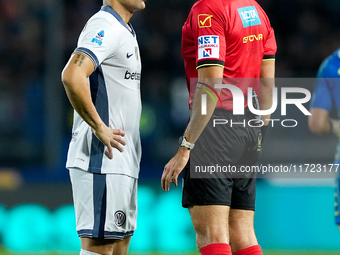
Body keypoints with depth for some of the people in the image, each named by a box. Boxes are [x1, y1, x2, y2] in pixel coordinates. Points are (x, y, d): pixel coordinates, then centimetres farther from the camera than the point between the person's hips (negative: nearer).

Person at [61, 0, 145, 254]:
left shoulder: (124, 31, 18)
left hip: (122, 161, 10)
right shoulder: (105, 28, -14)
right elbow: (72, 76, -29)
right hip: (102, 158, -10)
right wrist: (99, 127, -23)